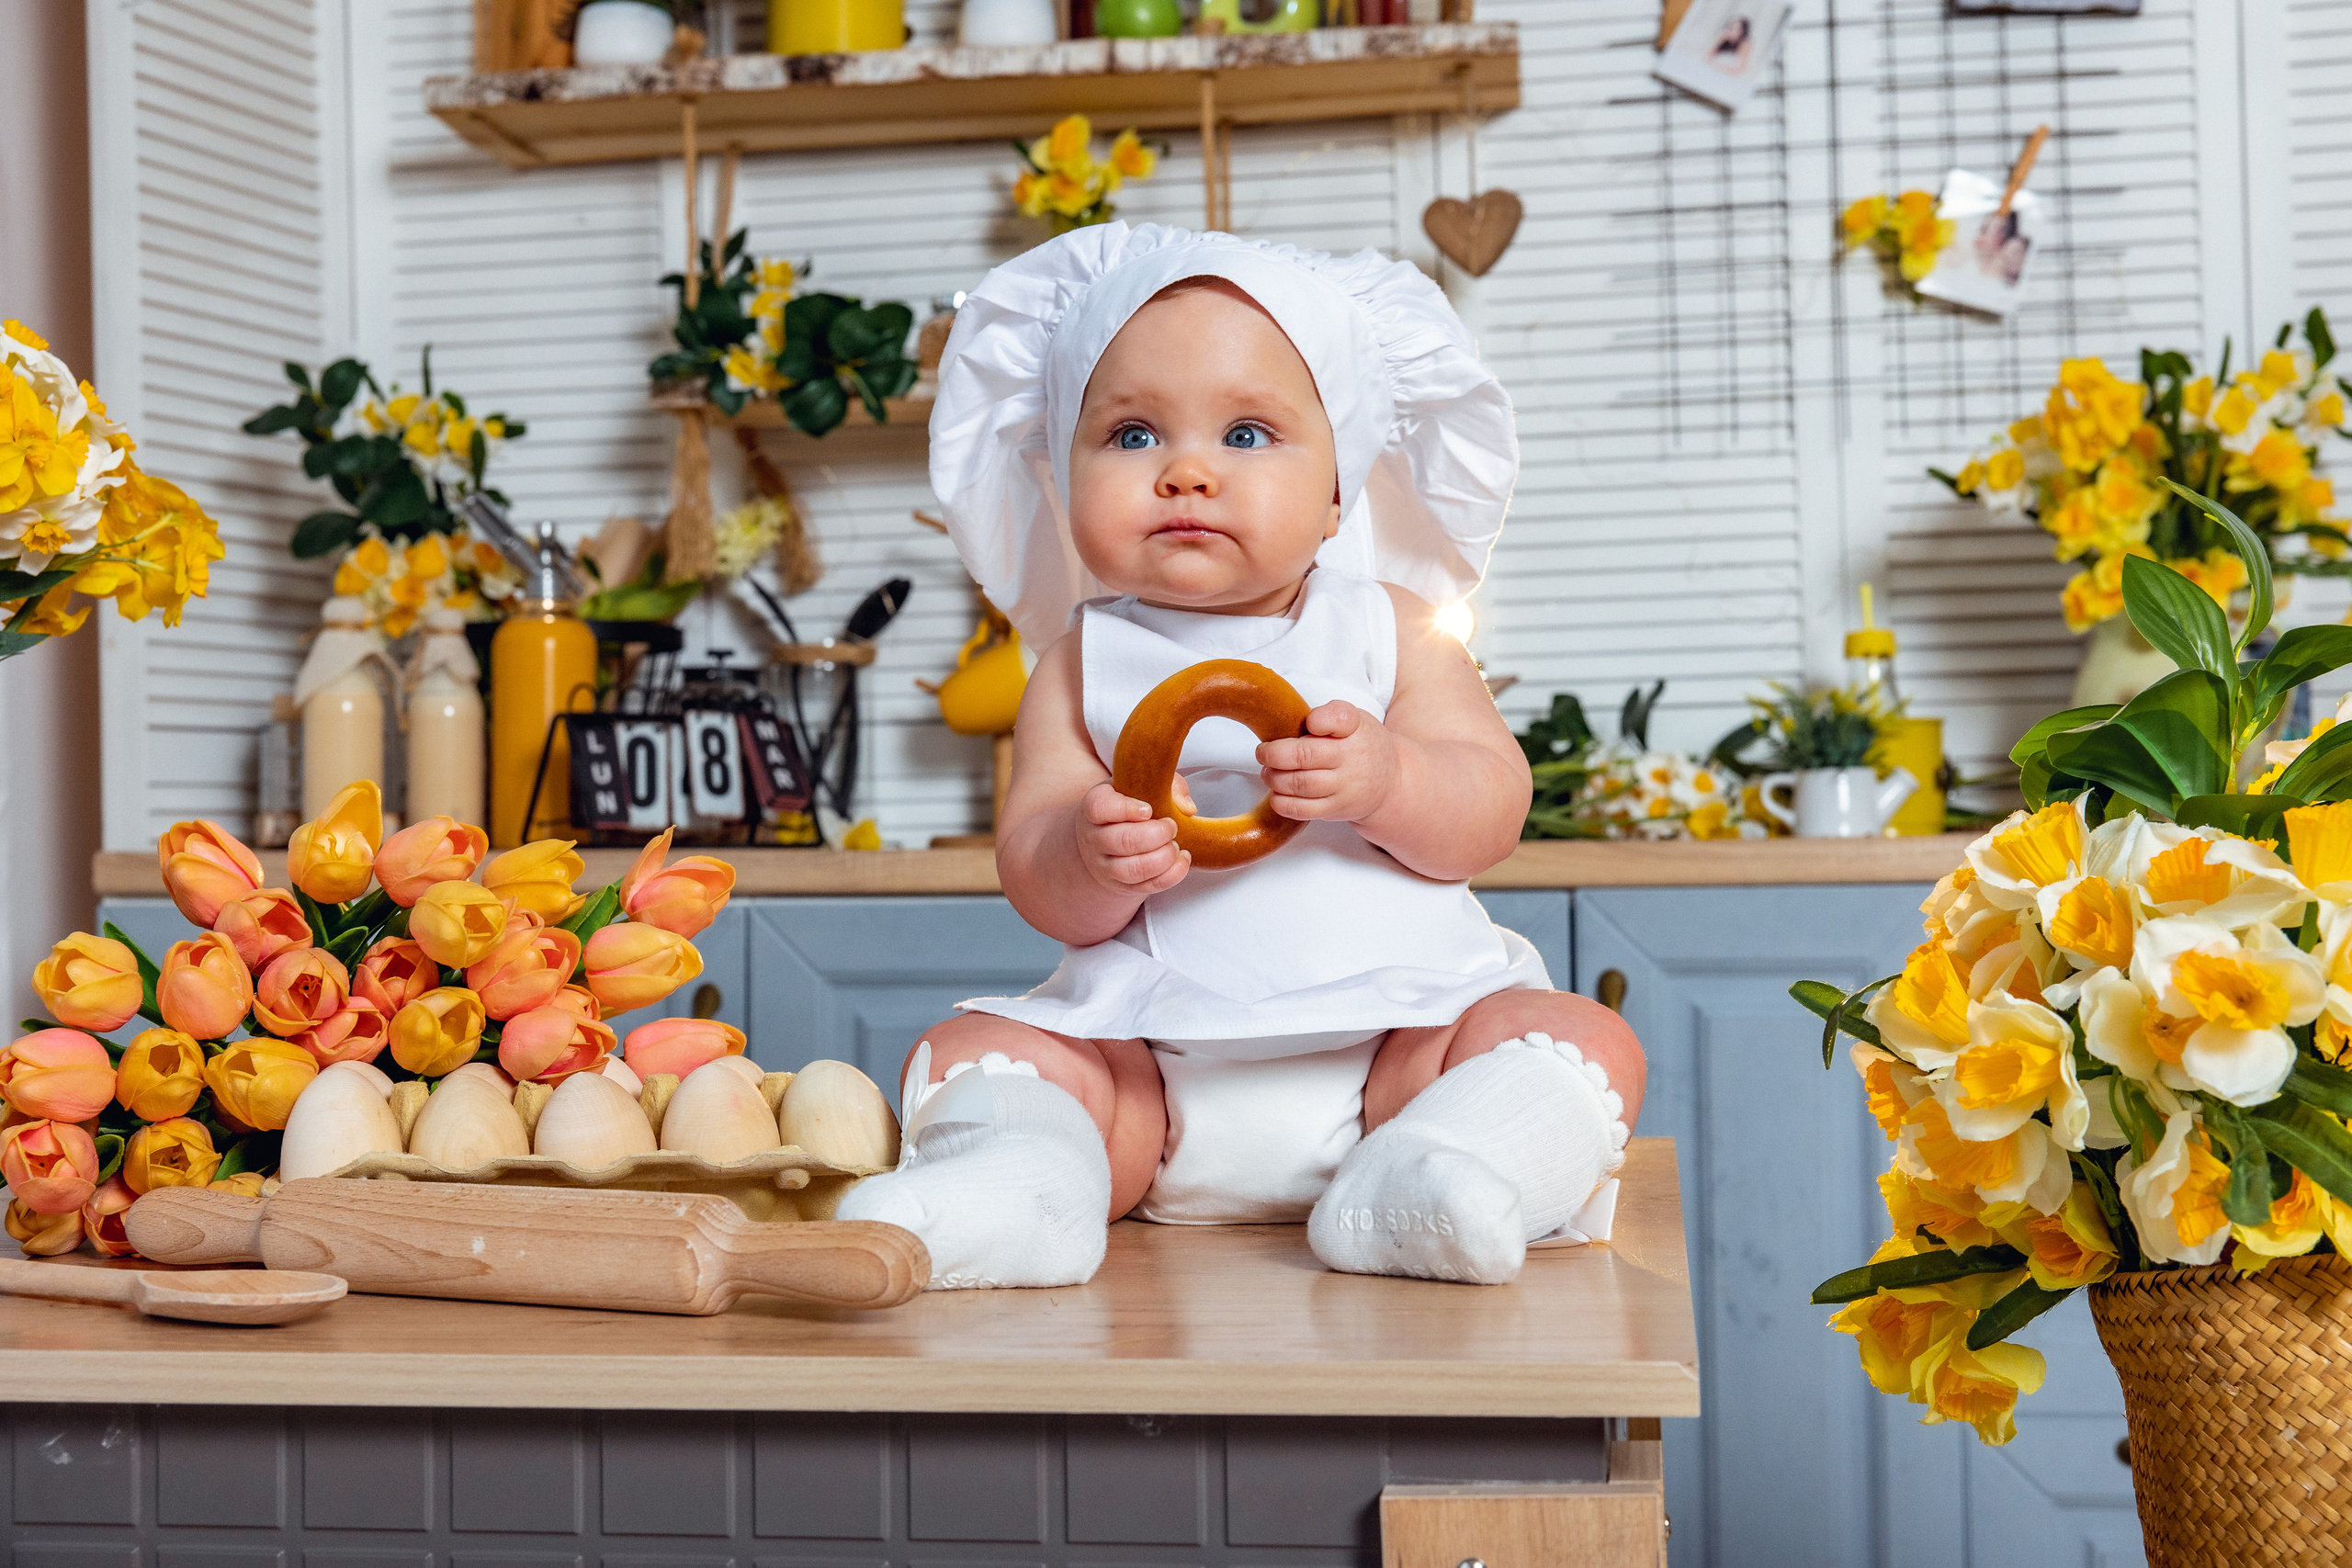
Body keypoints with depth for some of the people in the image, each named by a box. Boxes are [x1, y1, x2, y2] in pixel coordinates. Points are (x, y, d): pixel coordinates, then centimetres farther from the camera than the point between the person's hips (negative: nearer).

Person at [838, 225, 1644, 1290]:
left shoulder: (1389, 631, 7)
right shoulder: (1084, 663, 6)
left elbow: (1493, 808, -2)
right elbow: (1037, 888, -2)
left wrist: (1385, 780, -24)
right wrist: (1092, 860, -27)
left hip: (1393, 1025, 0)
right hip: (1150, 1053, 1)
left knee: (1587, 1042, -21)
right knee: (966, 1051, -15)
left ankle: (1404, 1194, -42)